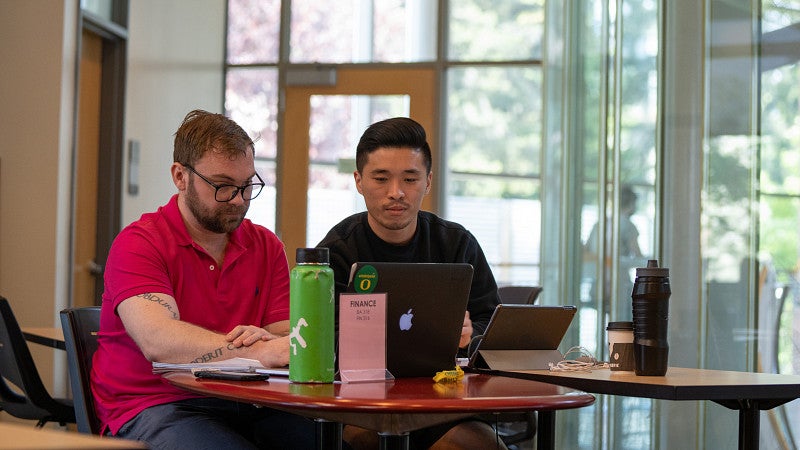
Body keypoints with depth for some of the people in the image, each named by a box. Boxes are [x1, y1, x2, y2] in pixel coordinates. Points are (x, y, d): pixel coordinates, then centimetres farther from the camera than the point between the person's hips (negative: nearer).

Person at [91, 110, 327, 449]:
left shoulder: (267, 246, 14)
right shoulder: (138, 245, -4)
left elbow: (286, 341, 4)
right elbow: (157, 341, -21)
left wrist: (265, 340, -21)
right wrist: (260, 352, -32)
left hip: (242, 404, 5)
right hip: (153, 406, -4)